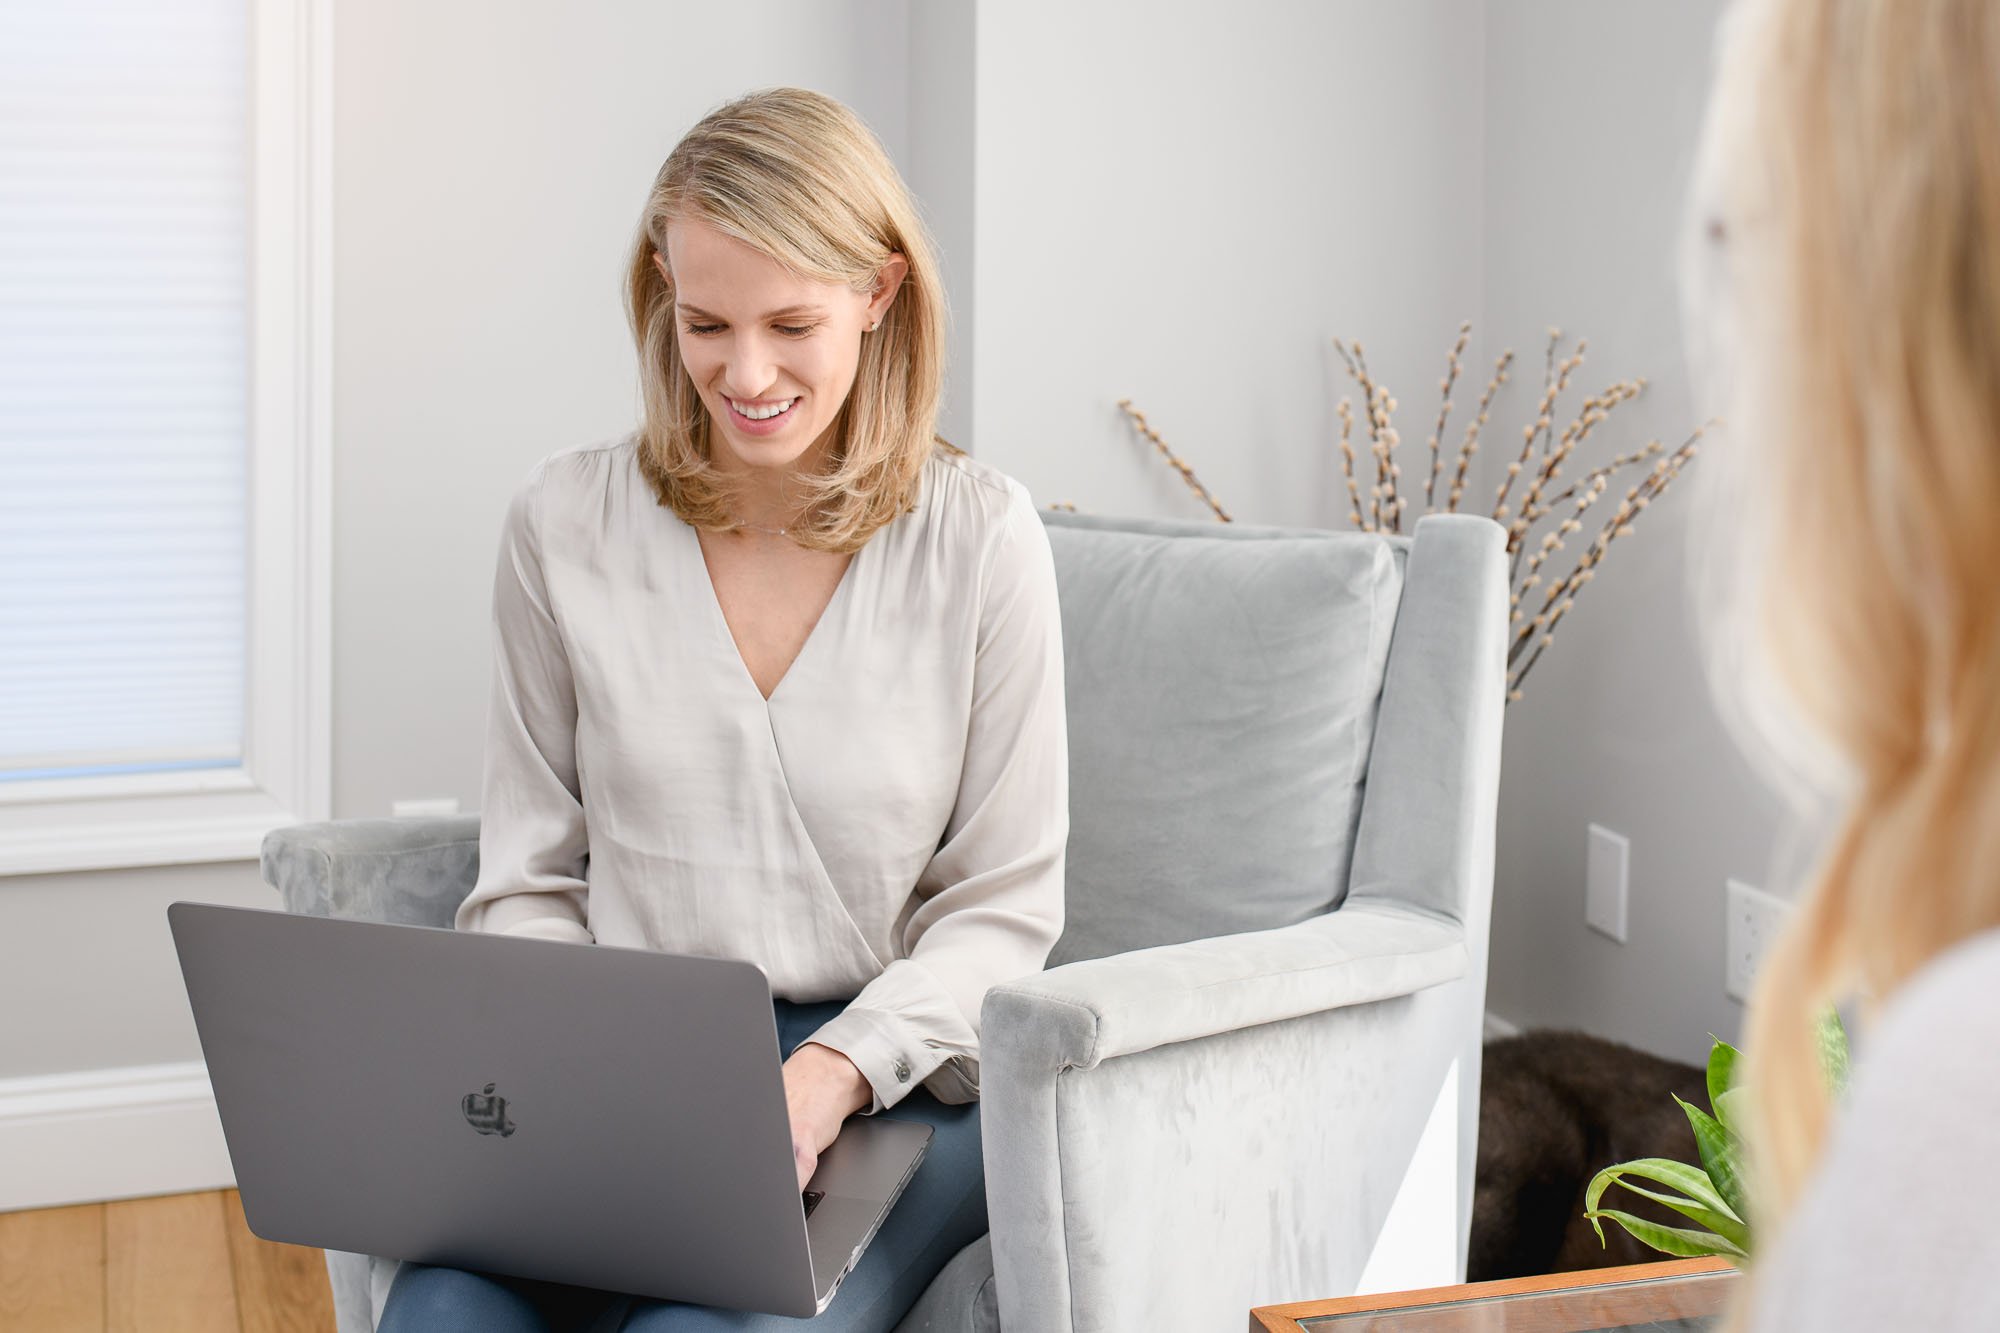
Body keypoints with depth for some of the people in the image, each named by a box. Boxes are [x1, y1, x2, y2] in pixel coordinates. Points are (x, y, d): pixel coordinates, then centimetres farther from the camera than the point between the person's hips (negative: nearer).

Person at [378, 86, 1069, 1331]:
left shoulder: (982, 536, -2)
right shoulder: (565, 520, 4)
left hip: (896, 1076, -2)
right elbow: (529, 878, 9)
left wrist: (830, 1076, -15)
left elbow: (1005, 907, 1)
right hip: (623, 1064, 2)